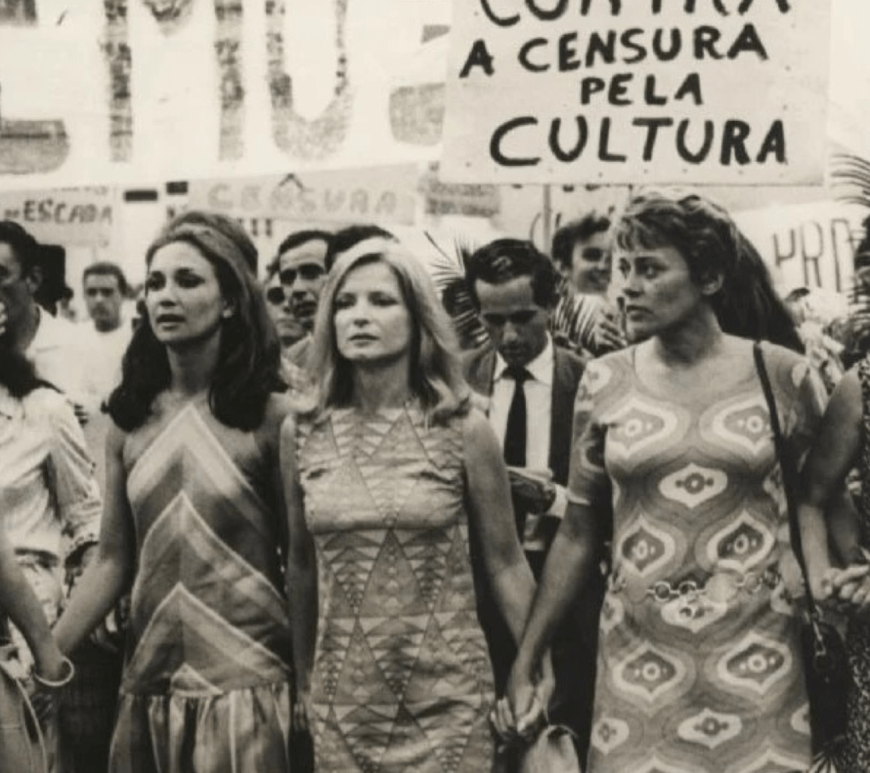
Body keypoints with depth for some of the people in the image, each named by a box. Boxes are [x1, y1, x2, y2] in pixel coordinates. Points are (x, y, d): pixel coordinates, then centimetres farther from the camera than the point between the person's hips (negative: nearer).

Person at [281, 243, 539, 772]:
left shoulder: (464, 431, -6)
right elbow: (303, 565, 9)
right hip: (342, 702, 2)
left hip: (446, 699, -2)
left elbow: (506, 563, -1)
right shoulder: (302, 433, 1)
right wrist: (302, 680, 14)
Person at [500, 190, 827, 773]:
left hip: (759, 656, -1)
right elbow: (578, 535, 7)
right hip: (639, 660, 1)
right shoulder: (605, 382, 1)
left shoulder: (783, 375, -4)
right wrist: (525, 662, 6)